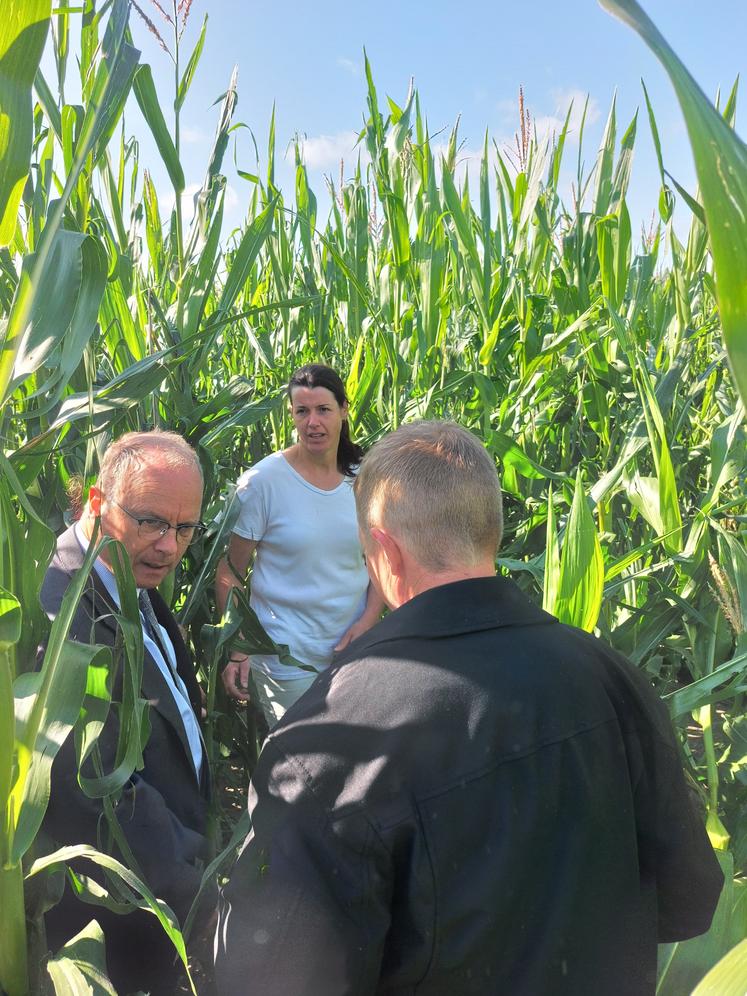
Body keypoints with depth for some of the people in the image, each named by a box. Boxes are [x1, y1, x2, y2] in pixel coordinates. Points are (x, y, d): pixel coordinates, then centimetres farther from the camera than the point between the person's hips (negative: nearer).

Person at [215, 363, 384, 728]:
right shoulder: (263, 481, -12)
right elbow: (230, 573, -7)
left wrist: (368, 620, -6)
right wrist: (235, 652, -11)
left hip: (355, 653, 4)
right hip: (287, 660, -4)